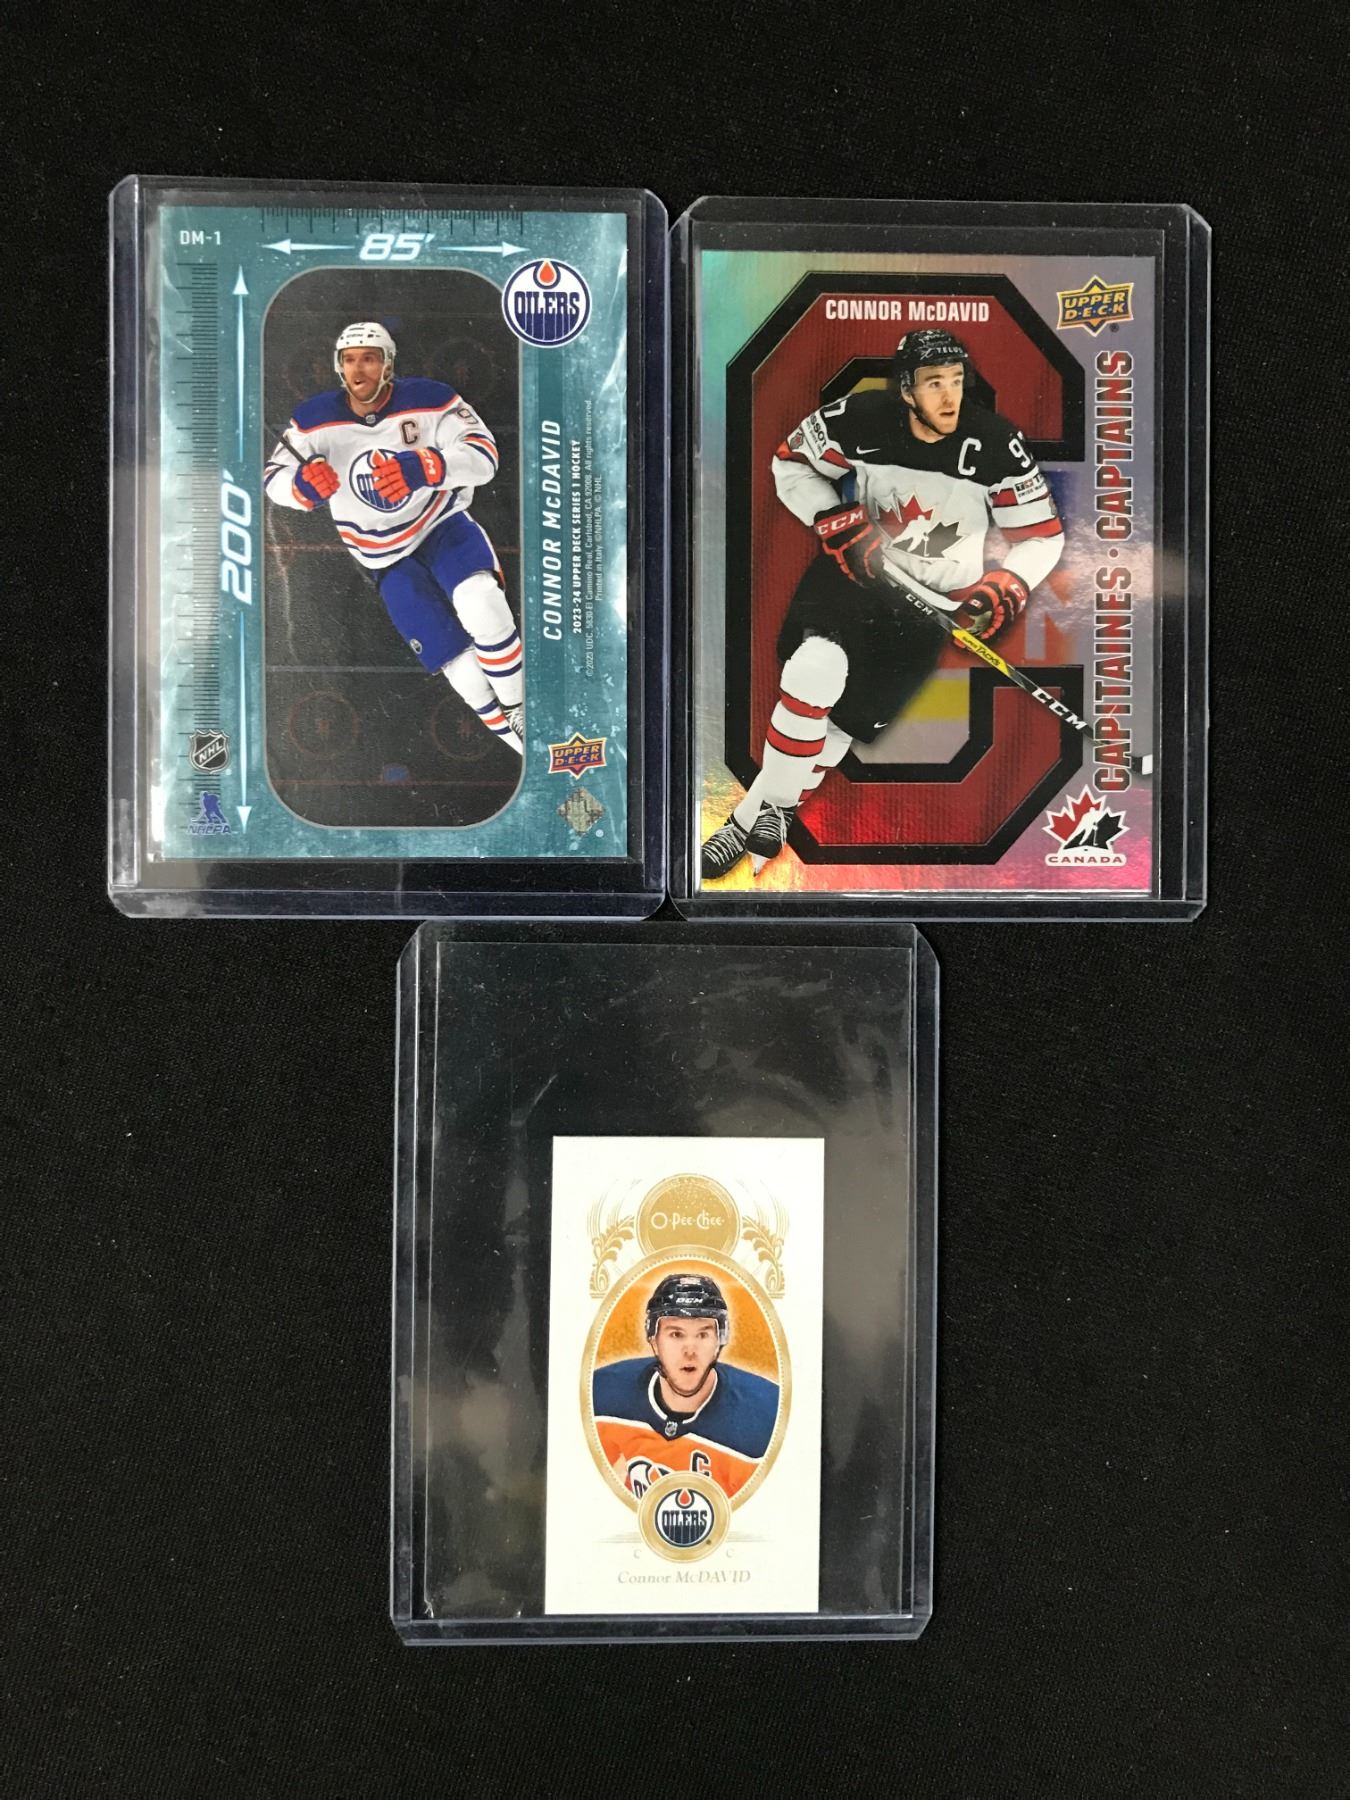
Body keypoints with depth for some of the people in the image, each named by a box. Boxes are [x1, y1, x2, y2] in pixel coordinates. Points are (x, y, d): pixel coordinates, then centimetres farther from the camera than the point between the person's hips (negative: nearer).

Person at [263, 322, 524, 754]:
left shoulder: (428, 399, -15)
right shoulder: (315, 419, -8)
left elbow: (483, 455, -24)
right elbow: (274, 477, -3)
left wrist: (422, 468, -42)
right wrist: (303, 485, -28)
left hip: (444, 524, -1)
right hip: (388, 557, 2)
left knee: (481, 607, -34)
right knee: (461, 667, -10)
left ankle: (520, 710, -13)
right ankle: (515, 737, 11)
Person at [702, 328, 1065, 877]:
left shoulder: (997, 444, -16)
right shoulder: (861, 419, -15)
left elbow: (1042, 536, -5)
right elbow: (792, 461, 2)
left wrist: (1001, 591, -22)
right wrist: (839, 526, -12)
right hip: (857, 568, 0)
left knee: (848, 715, -11)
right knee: (817, 668, -27)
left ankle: (754, 818, 5)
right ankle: (772, 807, -10)